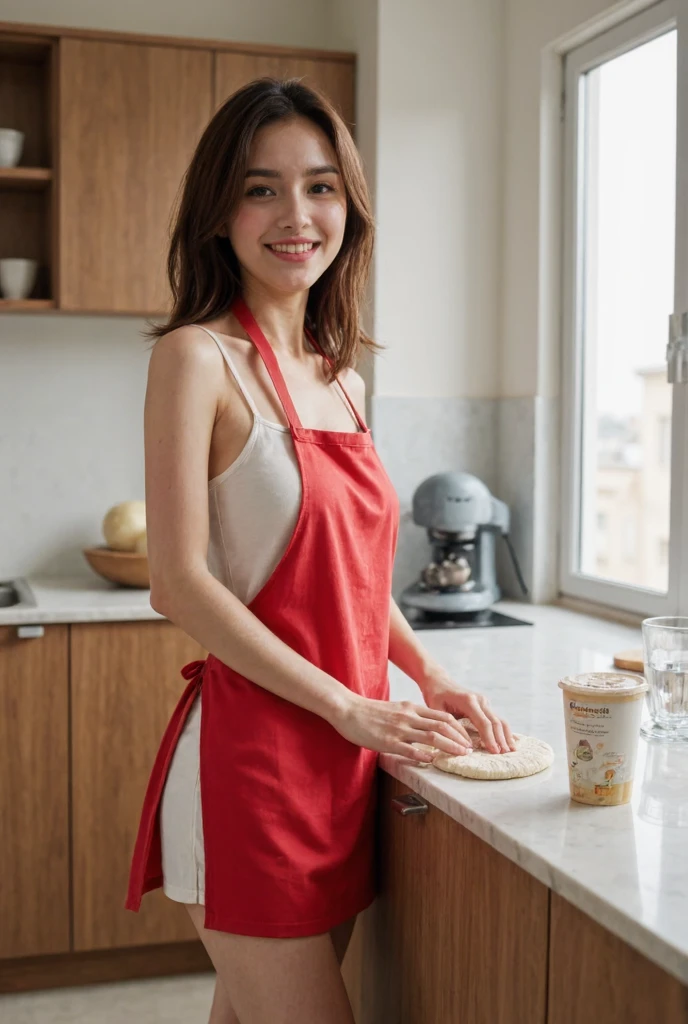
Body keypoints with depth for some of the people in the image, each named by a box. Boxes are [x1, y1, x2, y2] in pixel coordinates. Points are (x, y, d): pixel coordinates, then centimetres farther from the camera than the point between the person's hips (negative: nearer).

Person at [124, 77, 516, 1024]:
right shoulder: (197, 358, -10)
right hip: (253, 753, -6)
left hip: (346, 757, 7)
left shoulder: (340, 375, 11)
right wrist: (350, 708, -14)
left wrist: (431, 678, 5)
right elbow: (181, 584, -16)